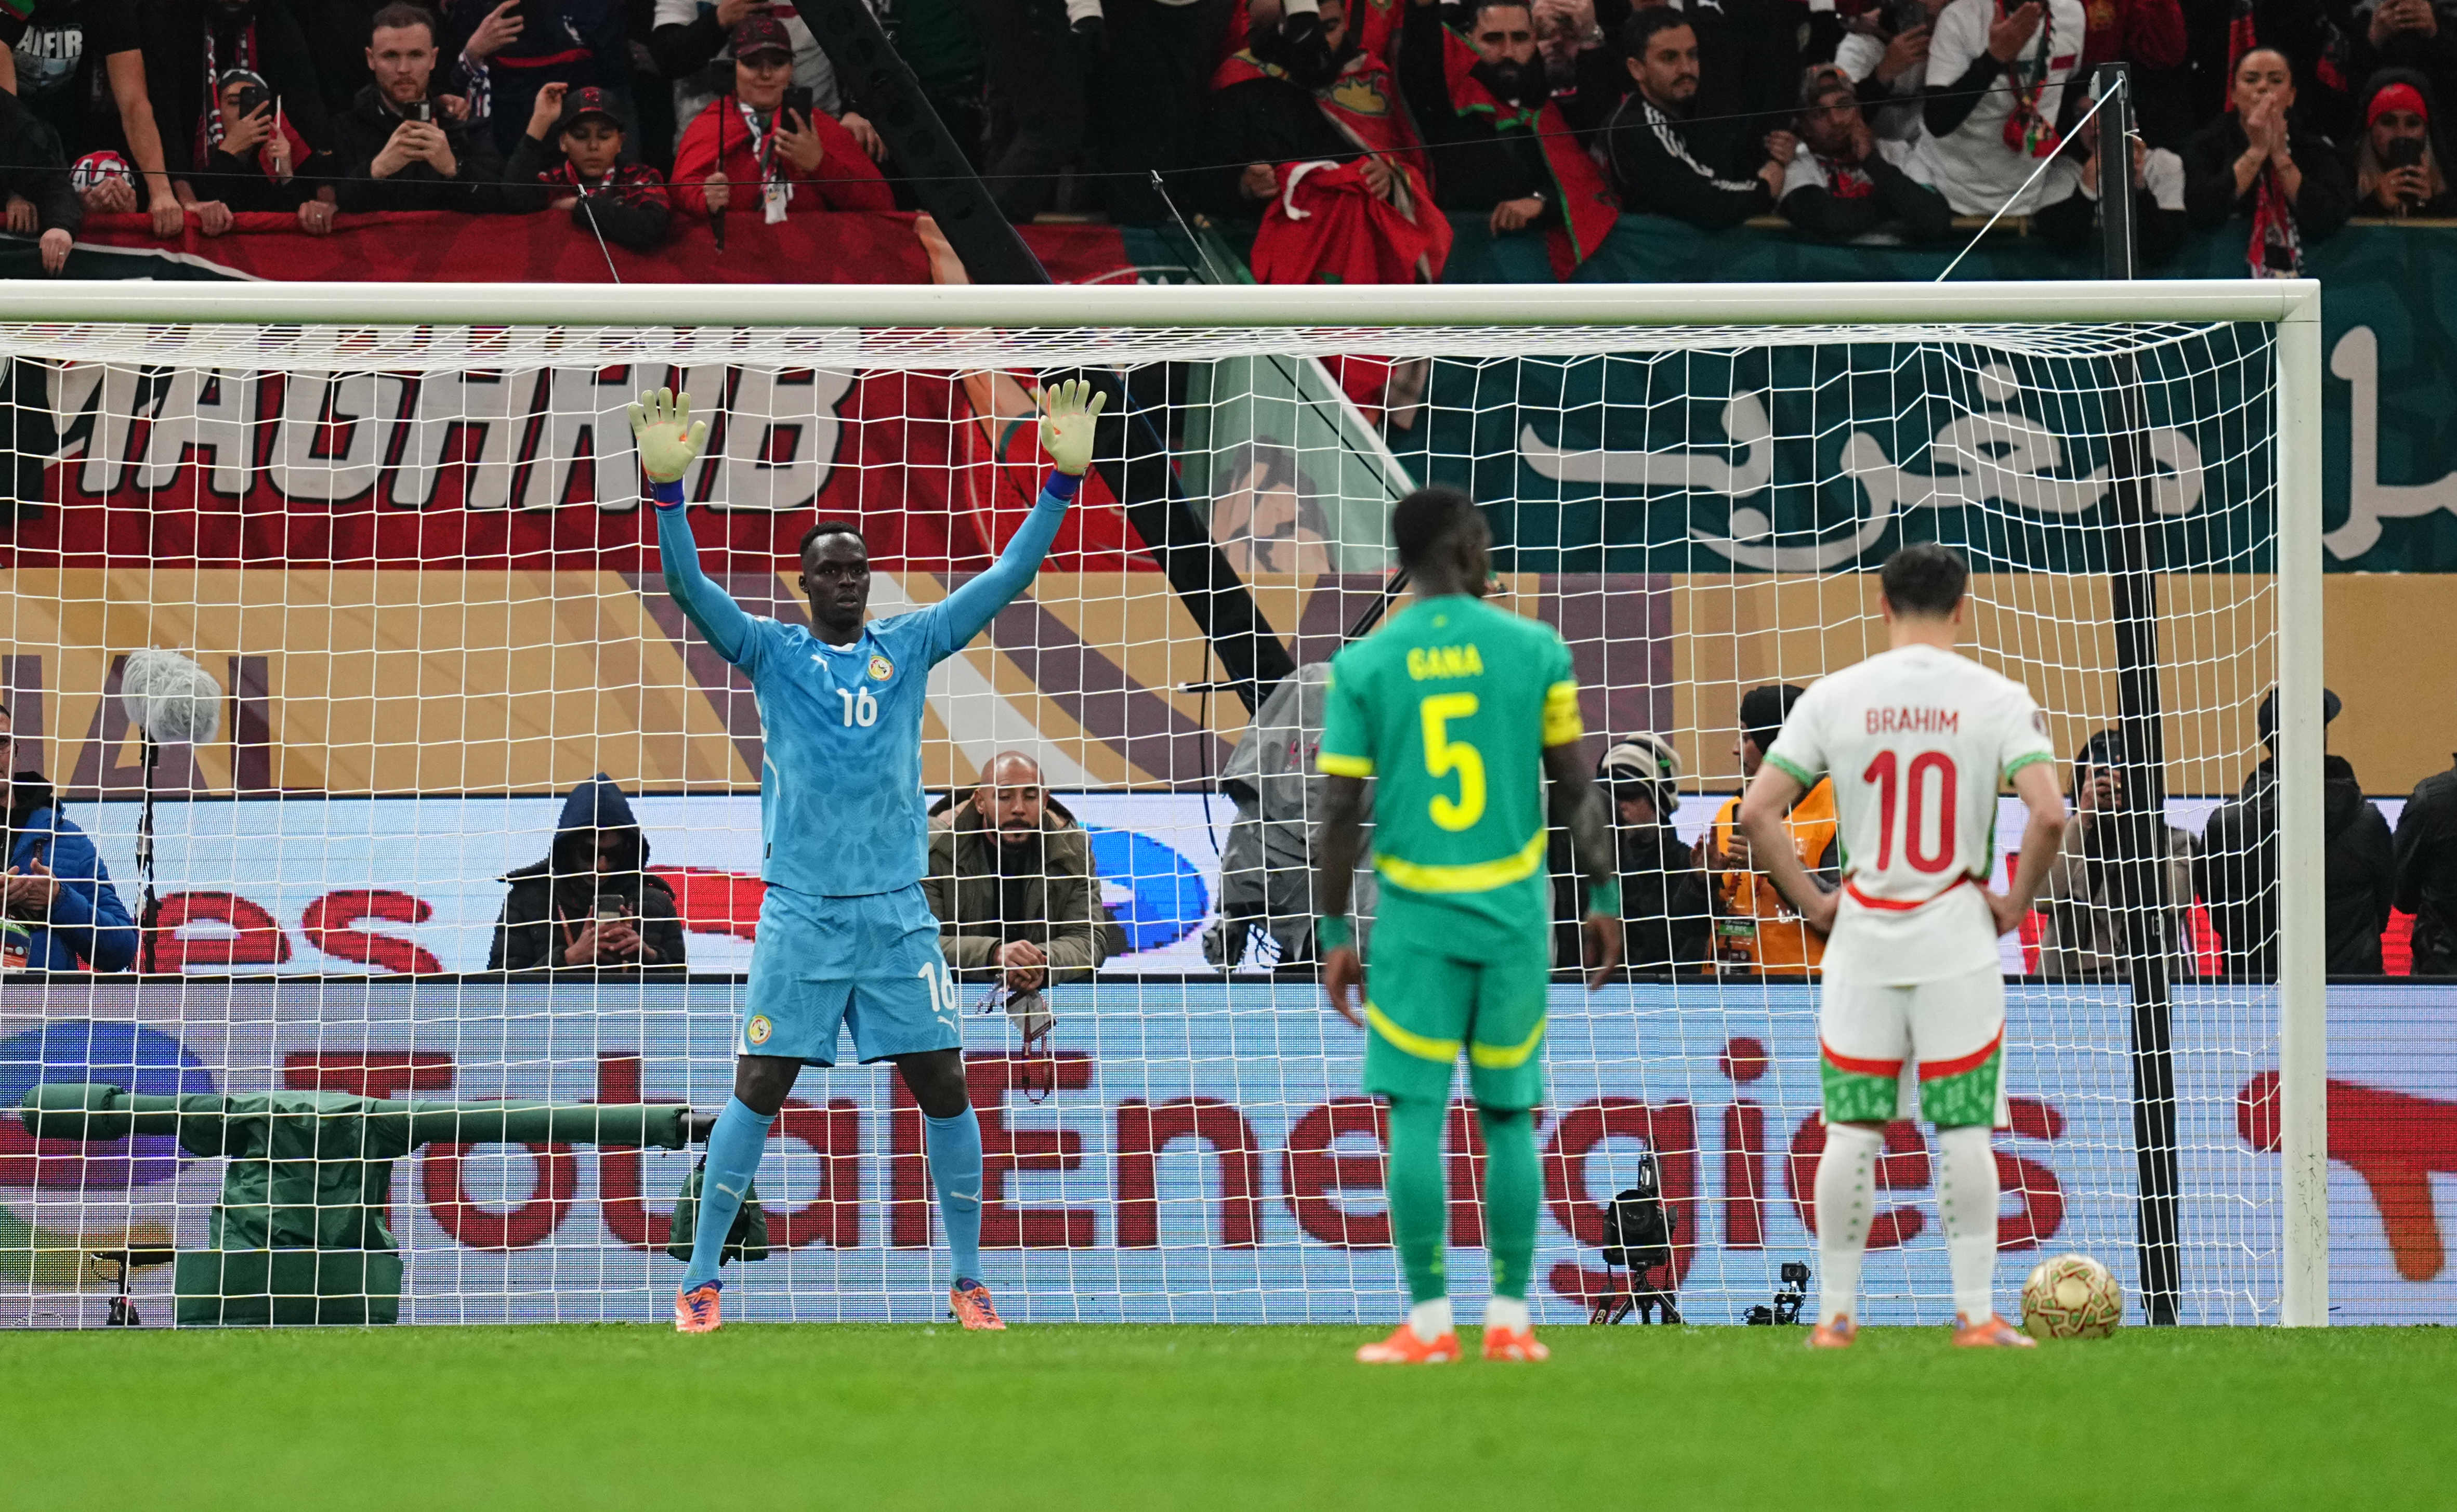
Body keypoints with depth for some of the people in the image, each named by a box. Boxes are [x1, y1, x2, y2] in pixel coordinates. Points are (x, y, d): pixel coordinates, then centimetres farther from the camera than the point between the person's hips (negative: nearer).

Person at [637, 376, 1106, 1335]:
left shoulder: (909, 646, 8)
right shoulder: (773, 653, 2)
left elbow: (1007, 577, 5)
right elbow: (690, 589, -11)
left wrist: (1063, 481, -6)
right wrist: (667, 490, -26)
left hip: (897, 912, 2)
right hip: (800, 914, -2)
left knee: (943, 1088, 1)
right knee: (758, 1091, -3)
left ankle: (967, 1280, 11)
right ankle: (701, 1282, 4)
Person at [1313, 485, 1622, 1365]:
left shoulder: (1364, 666, -2)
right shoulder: (1535, 651, 0)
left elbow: (1341, 812, -2)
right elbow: (1575, 790, 3)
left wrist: (1334, 932, 5)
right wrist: (1604, 896, 13)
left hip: (1416, 913, -1)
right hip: (1514, 912, 1)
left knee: (1416, 1113, -1)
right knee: (1509, 1114, 9)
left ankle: (1428, 1323, -5)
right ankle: (1511, 1319, 8)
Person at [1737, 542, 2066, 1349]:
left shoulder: (1833, 697, 0)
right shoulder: (1997, 699, -5)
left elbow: (1758, 810, -4)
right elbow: (2049, 813, -16)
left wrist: (1810, 902, 5)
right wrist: (2016, 903, -2)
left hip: (1860, 936, 1)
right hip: (1958, 935, -1)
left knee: (1852, 1131, 8)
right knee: (1963, 1130, 3)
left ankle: (1836, 1313, 11)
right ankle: (1976, 1314, 2)